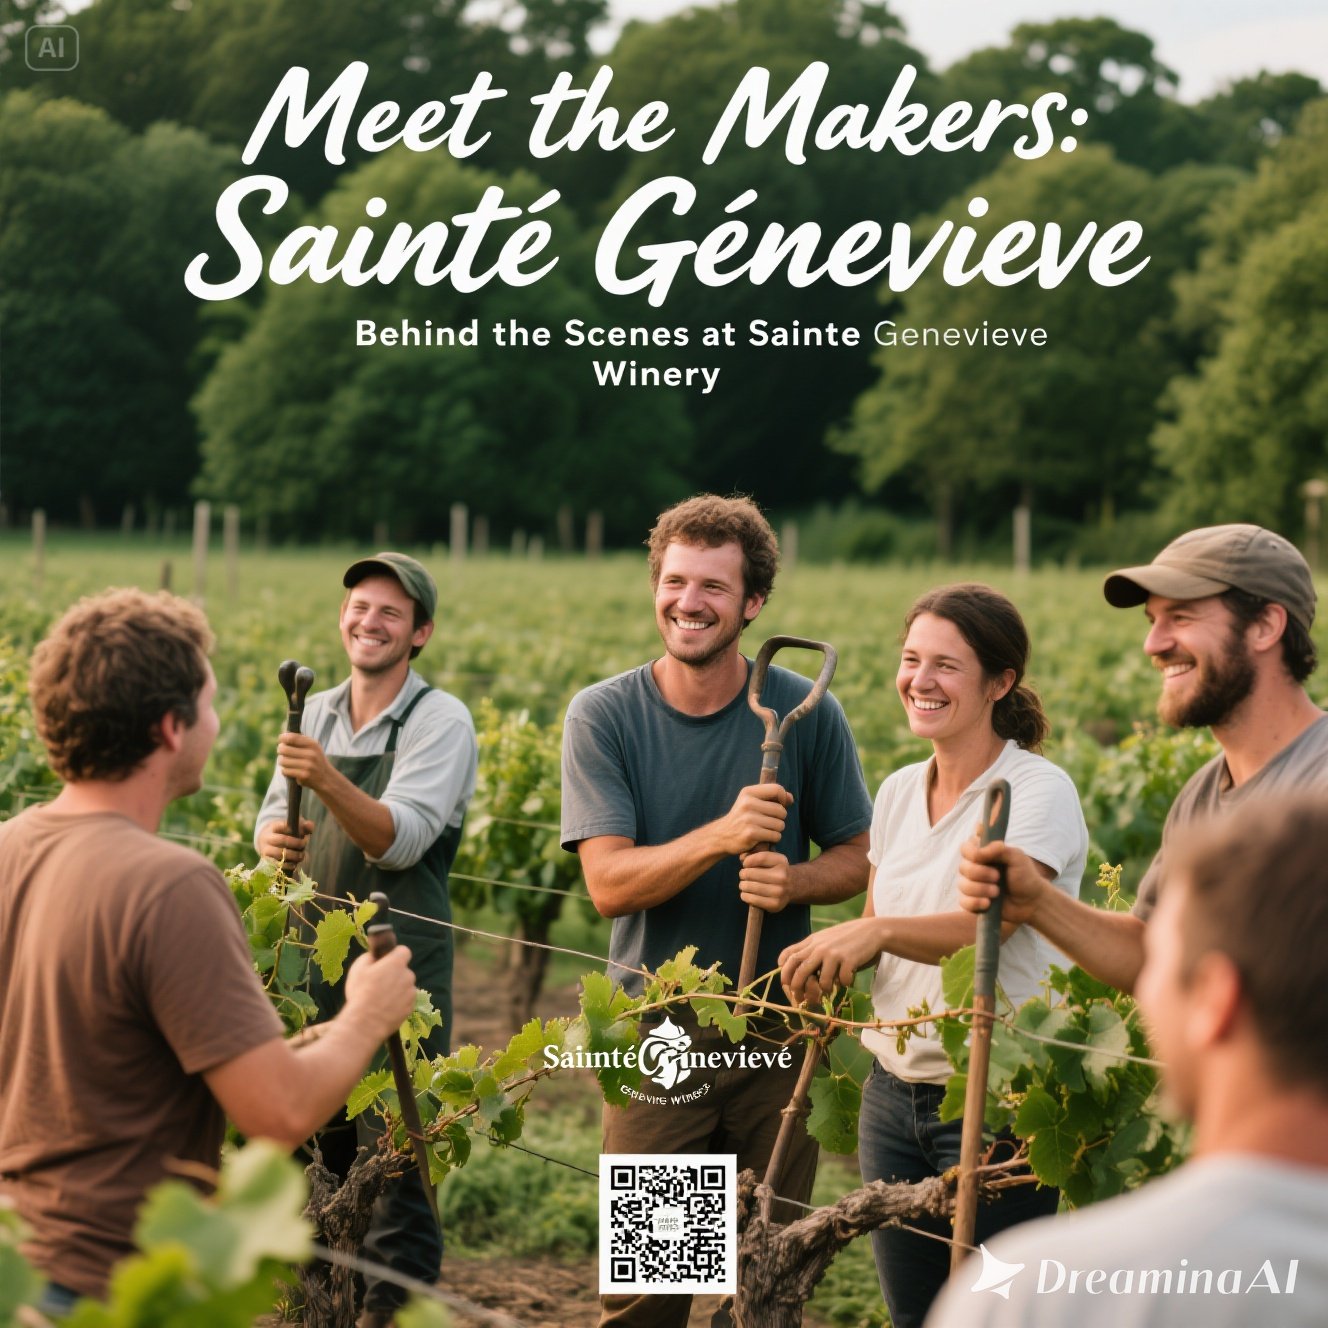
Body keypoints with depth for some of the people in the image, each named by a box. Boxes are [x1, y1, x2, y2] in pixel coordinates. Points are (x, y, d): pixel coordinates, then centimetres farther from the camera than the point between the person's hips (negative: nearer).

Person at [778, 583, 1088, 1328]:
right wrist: (829, 958, -5)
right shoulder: (898, 793, 9)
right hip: (894, 1093, 7)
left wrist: (878, 931, -43)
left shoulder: (1038, 791, -13)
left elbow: (986, 925, -27)